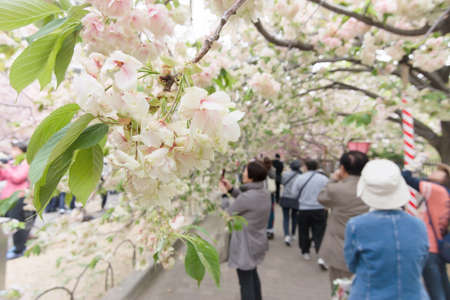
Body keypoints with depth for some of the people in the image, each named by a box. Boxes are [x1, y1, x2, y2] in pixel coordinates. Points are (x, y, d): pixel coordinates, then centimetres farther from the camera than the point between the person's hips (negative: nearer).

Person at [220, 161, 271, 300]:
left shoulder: (247, 197, -31)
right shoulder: (264, 193, -6)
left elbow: (228, 214, -17)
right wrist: (231, 189, 1)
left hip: (245, 245, -8)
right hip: (257, 242, 8)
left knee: (246, 281, 13)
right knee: (252, 274, 31)